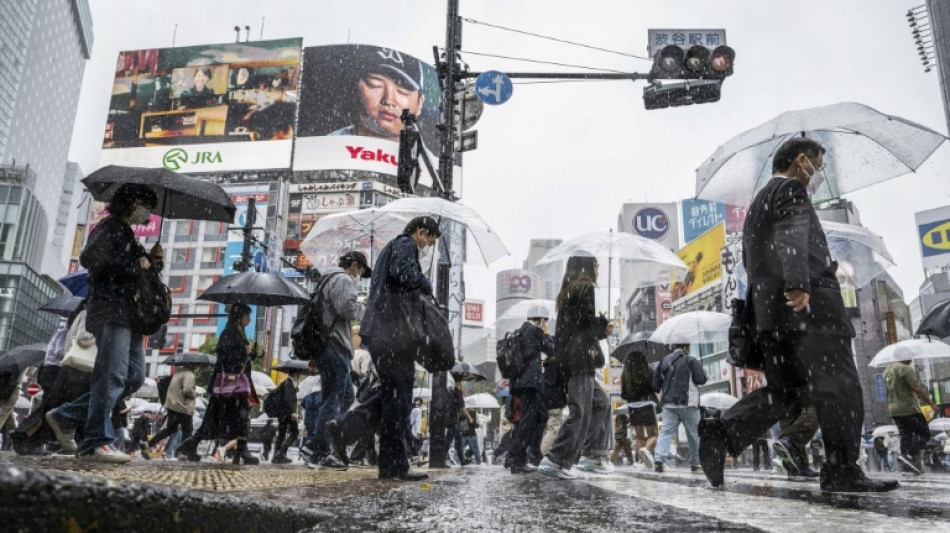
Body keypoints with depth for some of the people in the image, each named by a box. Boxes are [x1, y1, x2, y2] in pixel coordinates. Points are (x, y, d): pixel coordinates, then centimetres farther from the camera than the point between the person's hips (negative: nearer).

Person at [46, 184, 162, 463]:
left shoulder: (128, 235, 26)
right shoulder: (110, 226, -1)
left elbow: (143, 275, 29)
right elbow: (89, 257, -17)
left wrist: (153, 260, 9)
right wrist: (135, 265, -12)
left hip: (128, 312, 9)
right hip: (110, 309, -9)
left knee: (134, 376, 5)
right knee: (112, 374, -15)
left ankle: (66, 416, 12)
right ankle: (97, 441, -14)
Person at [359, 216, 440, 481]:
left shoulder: (390, 247, 28)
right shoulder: (406, 244, -2)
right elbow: (402, 272, -23)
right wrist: (426, 285, -6)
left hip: (377, 332, 10)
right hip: (393, 331, -10)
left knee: (391, 396, 14)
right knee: (399, 397, -7)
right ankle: (395, 465, -5)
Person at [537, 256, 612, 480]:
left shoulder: (567, 293, 20)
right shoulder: (586, 289, -6)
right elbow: (588, 322, -16)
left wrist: (601, 329, 18)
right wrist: (604, 327, 3)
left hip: (566, 359, 9)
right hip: (581, 359, -9)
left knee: (601, 403, 17)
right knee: (580, 412, -8)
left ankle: (592, 455, 16)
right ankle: (555, 460, -10)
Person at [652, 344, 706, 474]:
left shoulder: (664, 361, 11)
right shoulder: (690, 361, -5)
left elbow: (656, 382, 12)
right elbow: (701, 379, -9)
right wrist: (704, 373, 12)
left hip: (668, 404, 4)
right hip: (688, 404, -4)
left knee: (666, 431, -2)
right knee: (694, 434, 9)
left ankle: (659, 459, -20)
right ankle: (695, 464, 15)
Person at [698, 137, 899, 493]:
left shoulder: (757, 202, 28)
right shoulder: (790, 190, 0)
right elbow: (791, 237, -20)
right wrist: (798, 283, -33)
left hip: (770, 311, 9)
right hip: (808, 304, -9)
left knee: (782, 390, 6)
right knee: (839, 386, -2)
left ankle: (722, 433, -12)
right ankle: (842, 470, -1)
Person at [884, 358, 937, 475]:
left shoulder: (887, 370, 16)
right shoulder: (906, 369, -13)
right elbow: (917, 388, -21)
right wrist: (931, 403, -16)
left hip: (894, 411, 8)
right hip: (909, 409, -8)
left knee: (906, 436, 10)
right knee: (924, 434, -1)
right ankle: (909, 457, -16)